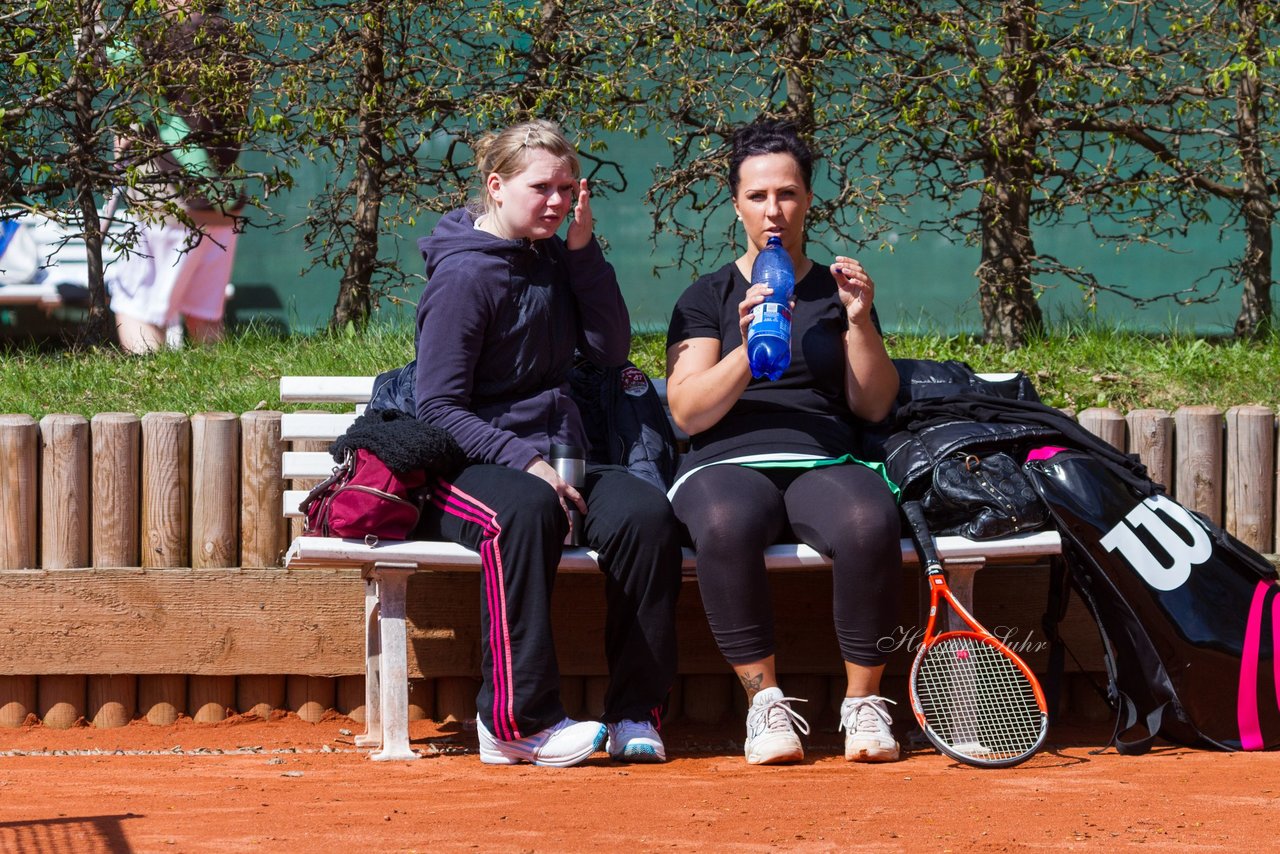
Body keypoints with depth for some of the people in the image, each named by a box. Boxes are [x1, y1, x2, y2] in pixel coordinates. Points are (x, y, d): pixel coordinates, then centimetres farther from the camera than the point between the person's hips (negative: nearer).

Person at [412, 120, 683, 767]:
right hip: (472, 464, -6)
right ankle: (519, 720, -36)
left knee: (645, 511, -26)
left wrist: (584, 249, 1)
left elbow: (610, 348, 8)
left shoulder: (552, 258, 16)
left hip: (560, 459, 6)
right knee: (526, 510, -41)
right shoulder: (463, 273, -6)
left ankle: (635, 713, -19)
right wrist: (525, 461, -21)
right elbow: (438, 408, -10)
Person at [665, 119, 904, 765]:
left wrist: (860, 325, -4)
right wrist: (747, 350, -15)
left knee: (869, 521, -36)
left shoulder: (836, 291, 20)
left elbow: (873, 407, 11)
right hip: (728, 466, -1)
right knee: (726, 524, -40)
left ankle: (863, 701, -21)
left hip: (824, 463, 1)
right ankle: (765, 701, -27)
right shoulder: (708, 297, 15)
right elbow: (688, 412, 1)